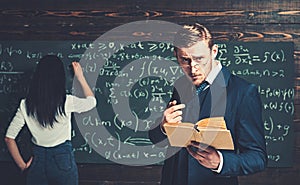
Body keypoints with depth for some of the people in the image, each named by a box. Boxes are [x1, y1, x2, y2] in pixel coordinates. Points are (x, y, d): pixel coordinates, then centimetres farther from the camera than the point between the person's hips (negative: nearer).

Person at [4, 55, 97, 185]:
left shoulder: (26, 105, -8)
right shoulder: (67, 103, -14)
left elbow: (9, 138, -4)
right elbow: (92, 101, 7)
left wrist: (22, 165, 6)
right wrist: (80, 77, 17)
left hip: (37, 160, 2)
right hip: (63, 160, -2)